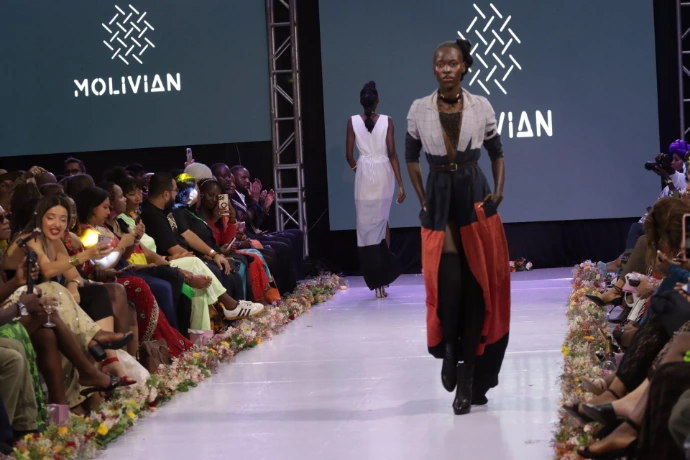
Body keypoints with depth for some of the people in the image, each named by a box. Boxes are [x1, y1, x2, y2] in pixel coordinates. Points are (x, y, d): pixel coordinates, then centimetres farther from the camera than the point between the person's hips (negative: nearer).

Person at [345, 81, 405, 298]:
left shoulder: (353, 121, -2)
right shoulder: (386, 121, -4)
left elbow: (349, 155, -1)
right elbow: (392, 154, -7)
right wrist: (400, 184, -5)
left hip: (363, 174, 0)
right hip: (383, 174, 0)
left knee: (366, 226, 4)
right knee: (382, 222, 19)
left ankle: (377, 280, 0)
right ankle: (384, 271, 18)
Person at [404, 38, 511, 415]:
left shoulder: (481, 106, 1)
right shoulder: (419, 110, 2)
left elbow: (497, 153, 11)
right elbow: (411, 157, 13)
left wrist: (498, 191, -2)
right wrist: (422, 199, 5)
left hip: (475, 198, 0)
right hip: (440, 202, 0)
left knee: (477, 285, -1)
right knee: (449, 281, -15)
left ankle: (469, 377, 5)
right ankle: (450, 350, 13)